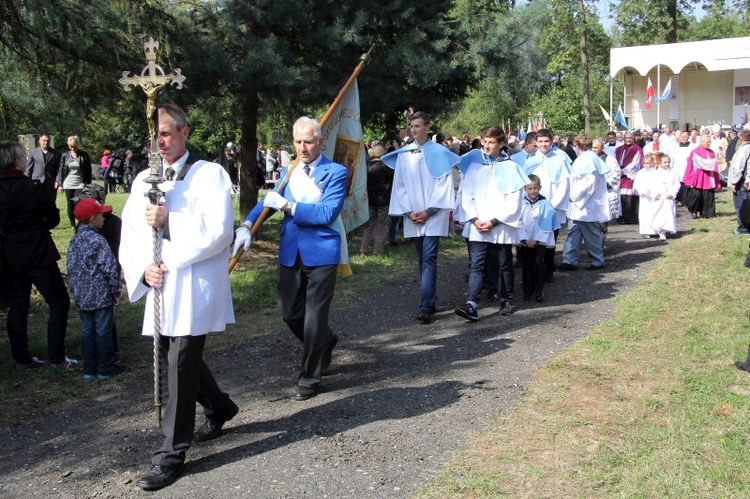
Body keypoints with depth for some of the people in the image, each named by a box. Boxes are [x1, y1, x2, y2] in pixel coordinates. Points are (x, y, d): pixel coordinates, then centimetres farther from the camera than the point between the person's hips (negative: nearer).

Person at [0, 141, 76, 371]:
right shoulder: (32, 188, -16)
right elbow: (53, 218, -6)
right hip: (37, 255, -6)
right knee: (59, 302, 4)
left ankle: (22, 358, 21)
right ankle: (57, 359, 2)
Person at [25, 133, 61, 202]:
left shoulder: (56, 154, 7)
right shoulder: (34, 151, 10)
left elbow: (59, 169, 3)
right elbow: (29, 168, 10)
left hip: (51, 185, 0)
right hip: (37, 182, 0)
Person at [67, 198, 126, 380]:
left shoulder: (74, 240, 5)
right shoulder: (98, 241, -17)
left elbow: (71, 268, 12)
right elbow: (111, 269, -17)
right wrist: (116, 292, -7)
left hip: (81, 297, 7)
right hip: (101, 296, -7)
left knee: (87, 331, 14)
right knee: (103, 332, 4)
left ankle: (89, 369, 20)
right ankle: (106, 369, 12)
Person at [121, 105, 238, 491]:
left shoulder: (210, 174, -4)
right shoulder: (144, 180, 12)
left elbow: (218, 232, -15)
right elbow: (129, 236, 10)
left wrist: (169, 221, -20)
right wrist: (143, 268, -8)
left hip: (195, 288, -6)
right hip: (159, 287, 7)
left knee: (181, 364, -7)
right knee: (175, 356, 17)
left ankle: (171, 455, 4)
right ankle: (219, 408, 43)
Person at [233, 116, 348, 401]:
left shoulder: (336, 172, -8)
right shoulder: (289, 171, 11)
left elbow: (327, 213, -21)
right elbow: (268, 200, 10)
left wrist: (287, 205, -21)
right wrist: (246, 225, -7)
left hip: (321, 253, -6)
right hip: (291, 252, 6)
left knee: (314, 317, -1)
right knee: (289, 311, 13)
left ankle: (310, 378, 14)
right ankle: (325, 342, 41)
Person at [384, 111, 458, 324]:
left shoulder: (440, 153, -2)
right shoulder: (403, 154, 7)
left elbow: (444, 184, -4)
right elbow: (399, 185, 8)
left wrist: (429, 211, -10)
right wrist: (409, 211, -3)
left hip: (434, 215, -4)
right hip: (413, 216, 4)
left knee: (429, 259, -11)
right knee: (424, 260, 10)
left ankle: (426, 307, -13)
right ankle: (430, 301, 19)